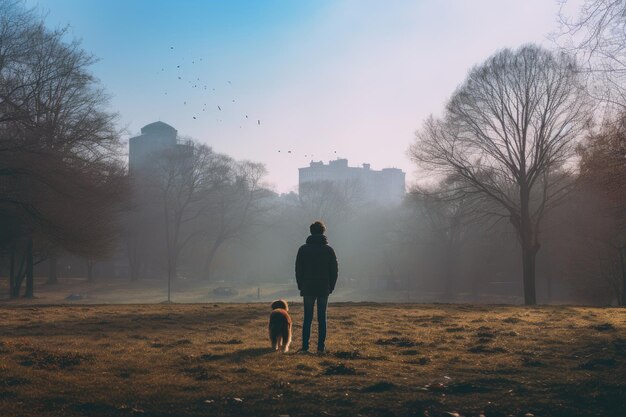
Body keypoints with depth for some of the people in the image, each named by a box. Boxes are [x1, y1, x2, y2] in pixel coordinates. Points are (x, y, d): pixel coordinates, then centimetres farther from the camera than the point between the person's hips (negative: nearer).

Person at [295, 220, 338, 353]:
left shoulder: (303, 249, 0)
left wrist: (301, 286, 10)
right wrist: (331, 286, 10)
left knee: (307, 318, 4)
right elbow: (334, 270, 2)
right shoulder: (329, 250, 1)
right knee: (322, 318, 5)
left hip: (308, 289, 0)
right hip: (324, 289, 0)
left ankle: (305, 346, 1)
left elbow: (298, 269, 2)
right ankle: (321, 347, 3)